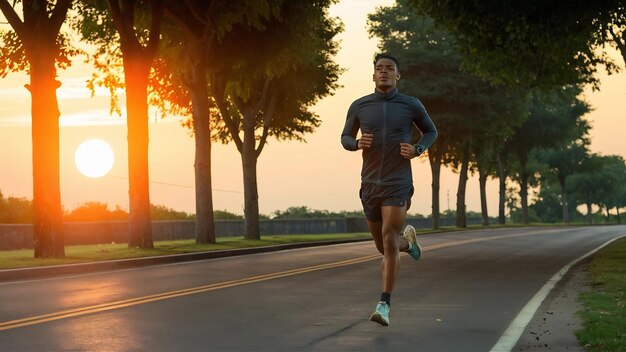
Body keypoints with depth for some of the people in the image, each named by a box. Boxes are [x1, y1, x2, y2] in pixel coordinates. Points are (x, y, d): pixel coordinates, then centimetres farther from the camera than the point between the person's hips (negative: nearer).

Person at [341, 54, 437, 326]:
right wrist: (357, 144, -10)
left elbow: (431, 132, 15)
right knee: (383, 246, 15)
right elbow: (345, 138, 14)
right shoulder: (359, 106, 3)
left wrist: (418, 150, -6)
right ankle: (407, 241, 51)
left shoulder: (411, 105, 0)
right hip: (370, 183, 3)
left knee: (389, 243, -16)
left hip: (398, 184, -3)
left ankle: (384, 306, -12)